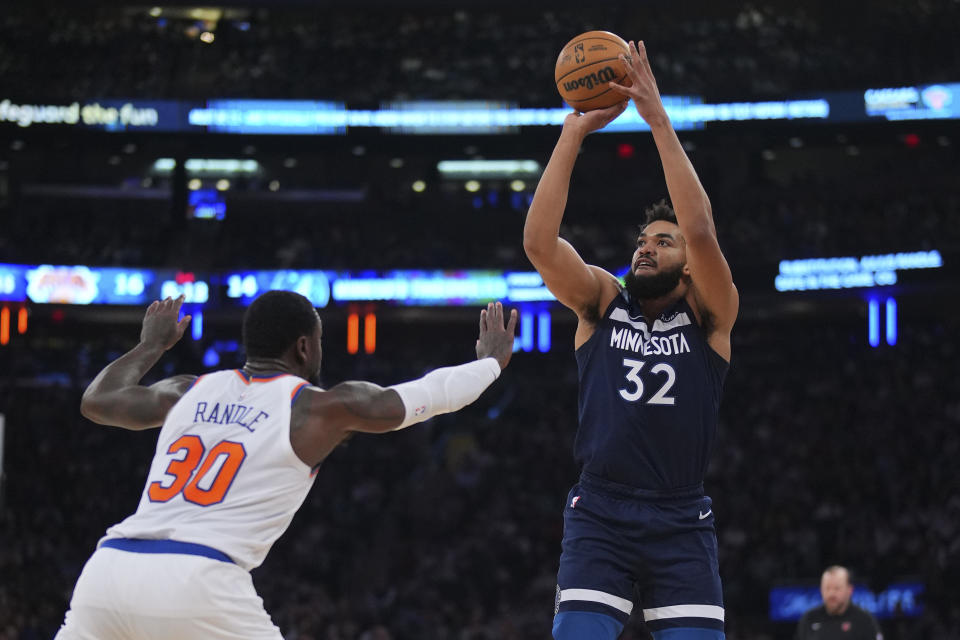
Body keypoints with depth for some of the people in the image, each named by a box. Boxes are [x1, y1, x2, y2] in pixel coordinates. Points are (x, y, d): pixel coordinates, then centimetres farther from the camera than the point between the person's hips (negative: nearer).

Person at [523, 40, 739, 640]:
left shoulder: (709, 313, 4)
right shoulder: (602, 300, 9)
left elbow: (702, 232, -14)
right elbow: (539, 244, -8)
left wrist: (660, 122, -16)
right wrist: (573, 135, -13)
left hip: (681, 522, 0)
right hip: (599, 516, 0)